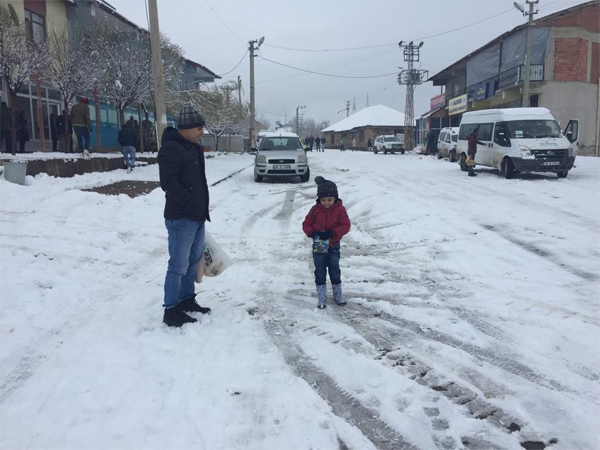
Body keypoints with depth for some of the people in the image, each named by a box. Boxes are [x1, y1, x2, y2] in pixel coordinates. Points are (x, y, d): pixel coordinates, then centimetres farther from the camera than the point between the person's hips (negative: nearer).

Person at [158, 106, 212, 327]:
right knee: (179, 265, -4)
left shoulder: (193, 147, 14)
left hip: (197, 216, 10)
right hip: (181, 218, -9)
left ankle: (187, 299, 30)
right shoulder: (171, 148, -15)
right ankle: (171, 310, 6)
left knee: (193, 261, 17)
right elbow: (168, 183, -24)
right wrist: (190, 202, -21)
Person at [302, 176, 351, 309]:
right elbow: (306, 224, -2)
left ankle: (338, 294, 30)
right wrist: (312, 233, -22)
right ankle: (321, 298, 15)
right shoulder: (315, 210, -8)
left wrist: (332, 233, -28)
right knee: (320, 272, 6)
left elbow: (345, 226, -14)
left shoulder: (340, 209, -11)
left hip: (333, 246, 0)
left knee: (335, 271, 14)